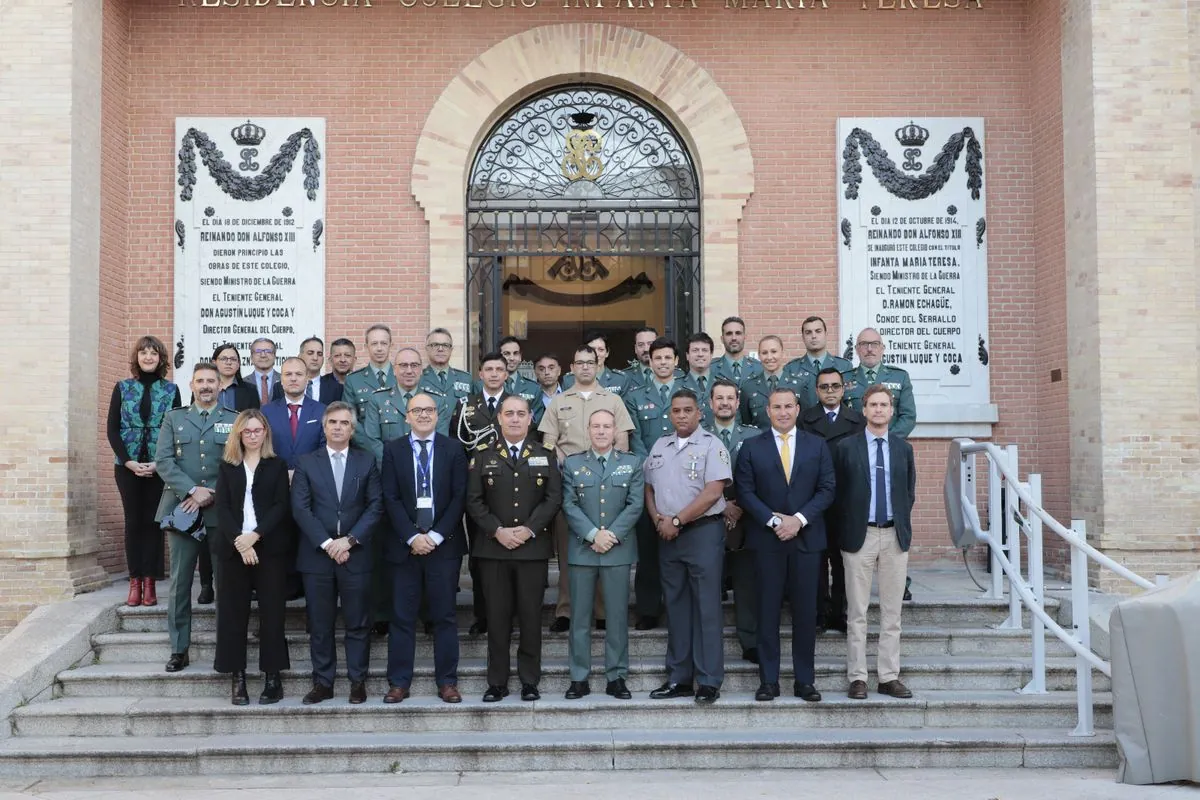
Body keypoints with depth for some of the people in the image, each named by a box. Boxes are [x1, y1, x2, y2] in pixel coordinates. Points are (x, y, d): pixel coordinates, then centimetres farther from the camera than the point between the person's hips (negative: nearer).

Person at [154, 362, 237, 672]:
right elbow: (163, 460, 1)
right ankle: (179, 649, 9)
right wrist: (192, 490, -11)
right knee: (180, 581, 2)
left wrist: (212, 494, -12)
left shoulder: (234, 421, 8)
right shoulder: (173, 418, 12)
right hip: (182, 508, 1)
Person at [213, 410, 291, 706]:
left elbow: (281, 506, -2)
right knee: (233, 612, 0)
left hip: (270, 548, -2)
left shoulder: (278, 465, 8)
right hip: (233, 548, 2)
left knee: (272, 612, -2)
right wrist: (239, 541, -13)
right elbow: (222, 508, 2)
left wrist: (255, 535, -15)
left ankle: (273, 677, 3)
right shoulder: (227, 466, 12)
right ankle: (237, 678, 5)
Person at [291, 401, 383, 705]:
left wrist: (349, 540, -10)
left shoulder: (367, 462, 8)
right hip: (316, 554, 0)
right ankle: (322, 682, 13)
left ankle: (358, 682, 12)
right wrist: (327, 543, -11)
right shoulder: (306, 463, 6)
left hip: (356, 554, 0)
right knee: (319, 624, 5)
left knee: (358, 623, 3)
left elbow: (375, 506, 1)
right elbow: (300, 509, -2)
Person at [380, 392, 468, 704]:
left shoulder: (453, 449, 4)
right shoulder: (393, 449, 5)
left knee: (445, 616, 5)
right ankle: (399, 682, 11)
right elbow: (390, 498, 0)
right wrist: (412, 537, -11)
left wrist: (436, 535, -10)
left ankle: (447, 681, 11)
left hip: (444, 544, 0)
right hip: (404, 544, 0)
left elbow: (459, 496, -1)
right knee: (402, 616, 4)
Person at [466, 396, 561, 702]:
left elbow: (553, 498, 1)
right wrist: (497, 531, -10)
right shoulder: (482, 455, 7)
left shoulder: (545, 455, 8)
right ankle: (497, 682, 11)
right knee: (497, 616, 3)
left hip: (533, 547, 0)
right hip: (493, 547, 0)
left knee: (531, 616, 3)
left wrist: (529, 529, -10)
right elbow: (474, 500, 1)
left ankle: (530, 681, 12)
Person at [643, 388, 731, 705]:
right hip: (668, 536, 6)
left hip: (703, 532, -6)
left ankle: (709, 682, 1)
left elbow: (713, 491, -14)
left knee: (706, 607, -4)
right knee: (676, 606, 10)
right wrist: (658, 519, 0)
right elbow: (649, 489, 18)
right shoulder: (659, 447, 14)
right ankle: (678, 679, 16)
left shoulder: (711, 446, -5)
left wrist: (676, 520, -13)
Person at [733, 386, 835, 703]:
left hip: (807, 537, 1)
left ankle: (805, 680, 11)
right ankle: (768, 680, 7)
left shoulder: (817, 445, 8)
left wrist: (799, 519, -10)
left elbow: (826, 489, 3)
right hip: (767, 539, -1)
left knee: (805, 611, 3)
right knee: (768, 611, 2)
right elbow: (745, 492, -1)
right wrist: (773, 521, -12)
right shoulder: (752, 448, 5)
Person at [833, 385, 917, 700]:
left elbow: (909, 491, 13)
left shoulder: (903, 447, 9)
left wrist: (902, 525, 5)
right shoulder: (847, 447, 1)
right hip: (860, 535, -2)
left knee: (892, 612, 6)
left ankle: (889, 677, 12)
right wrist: (846, 529, 1)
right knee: (857, 613, 0)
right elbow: (839, 492, 3)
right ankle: (857, 678, 5)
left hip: (895, 535, 3)